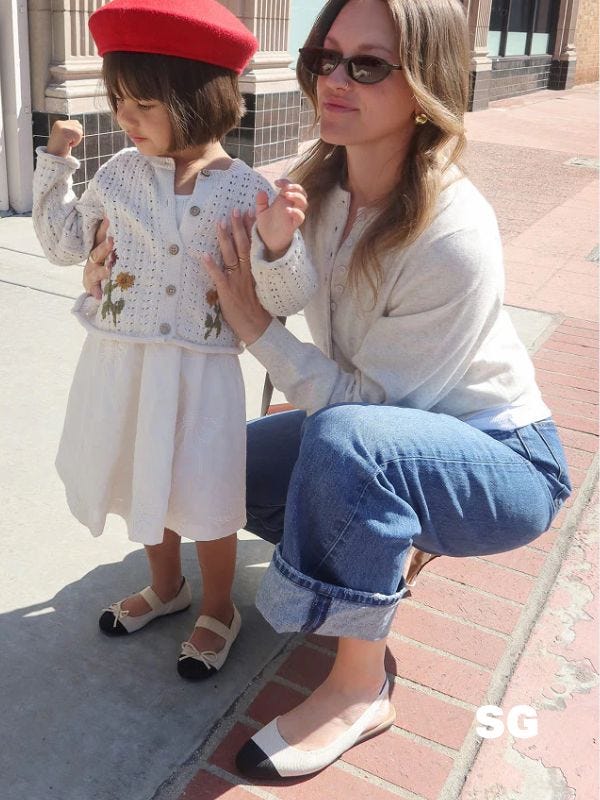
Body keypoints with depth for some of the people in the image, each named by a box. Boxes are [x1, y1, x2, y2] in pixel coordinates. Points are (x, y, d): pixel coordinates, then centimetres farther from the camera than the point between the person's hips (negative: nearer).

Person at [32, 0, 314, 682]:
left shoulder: (245, 191, -12)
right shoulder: (119, 173, 0)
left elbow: (279, 301, -11)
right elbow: (64, 245, 12)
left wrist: (278, 247, -30)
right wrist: (55, 165, 4)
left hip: (199, 370, -4)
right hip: (119, 365, 4)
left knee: (204, 498, 6)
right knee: (143, 482, 20)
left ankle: (217, 609, 34)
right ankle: (165, 585, 47)